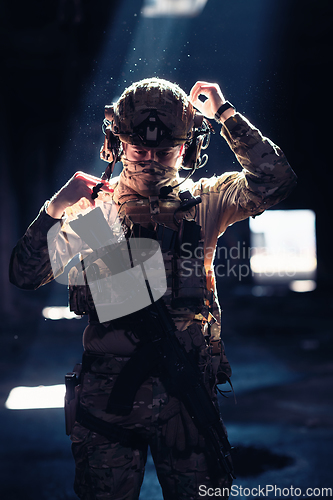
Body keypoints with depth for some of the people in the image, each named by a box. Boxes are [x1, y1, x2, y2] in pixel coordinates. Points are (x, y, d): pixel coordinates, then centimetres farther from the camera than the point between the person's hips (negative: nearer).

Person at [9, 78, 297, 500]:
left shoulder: (204, 202, 5)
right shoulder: (92, 209, 4)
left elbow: (275, 181, -10)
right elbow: (24, 276, 1)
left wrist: (225, 113, -7)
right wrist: (55, 208, -11)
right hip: (107, 390, 0)